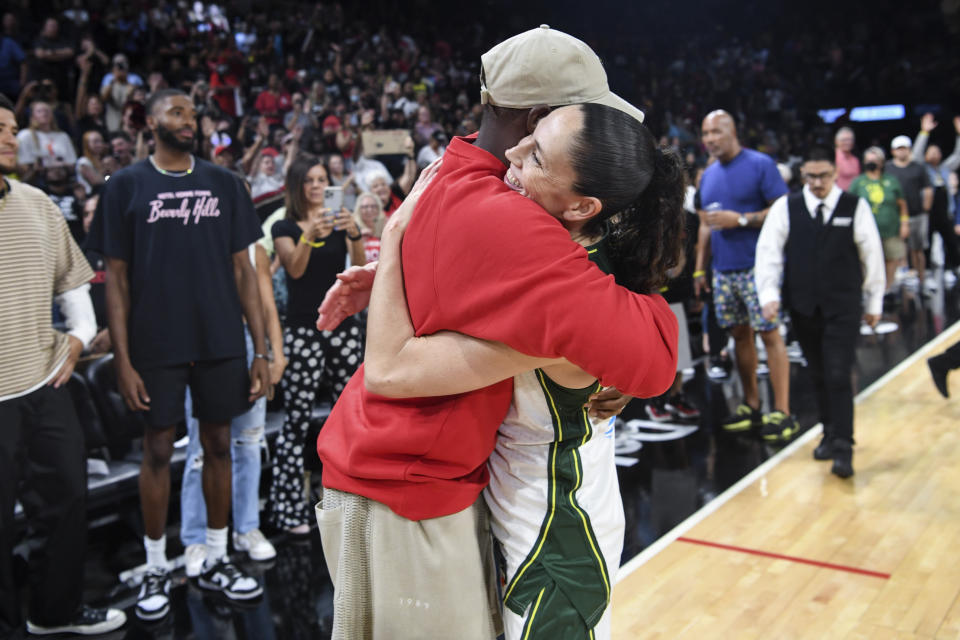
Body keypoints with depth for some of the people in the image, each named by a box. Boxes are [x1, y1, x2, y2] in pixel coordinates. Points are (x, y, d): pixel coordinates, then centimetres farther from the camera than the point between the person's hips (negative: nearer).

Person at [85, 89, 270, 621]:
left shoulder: (224, 184, 6)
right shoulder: (125, 186, 0)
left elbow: (242, 270, 7)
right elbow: (117, 279, -1)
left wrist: (260, 349, 2)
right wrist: (122, 360, -7)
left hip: (221, 342, 2)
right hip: (156, 344, -2)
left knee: (218, 444, 10)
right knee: (158, 450, 6)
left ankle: (216, 561, 25)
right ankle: (156, 570, 22)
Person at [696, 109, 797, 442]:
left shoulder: (760, 164, -6)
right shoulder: (708, 175, 13)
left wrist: (740, 219, -18)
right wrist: (700, 268, 13)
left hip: (758, 266, -6)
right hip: (723, 270, 6)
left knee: (769, 333, -4)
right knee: (740, 334, 10)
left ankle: (782, 412, 1)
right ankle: (751, 406, 20)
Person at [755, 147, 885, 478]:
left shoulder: (856, 207, 0)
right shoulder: (785, 208, 1)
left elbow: (872, 255, 5)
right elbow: (768, 251, -1)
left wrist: (874, 302, 8)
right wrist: (769, 293, -12)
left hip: (843, 307, -2)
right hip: (802, 306, 2)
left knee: (839, 376, -7)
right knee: (818, 375, 11)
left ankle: (843, 448, -2)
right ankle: (829, 433, 27)